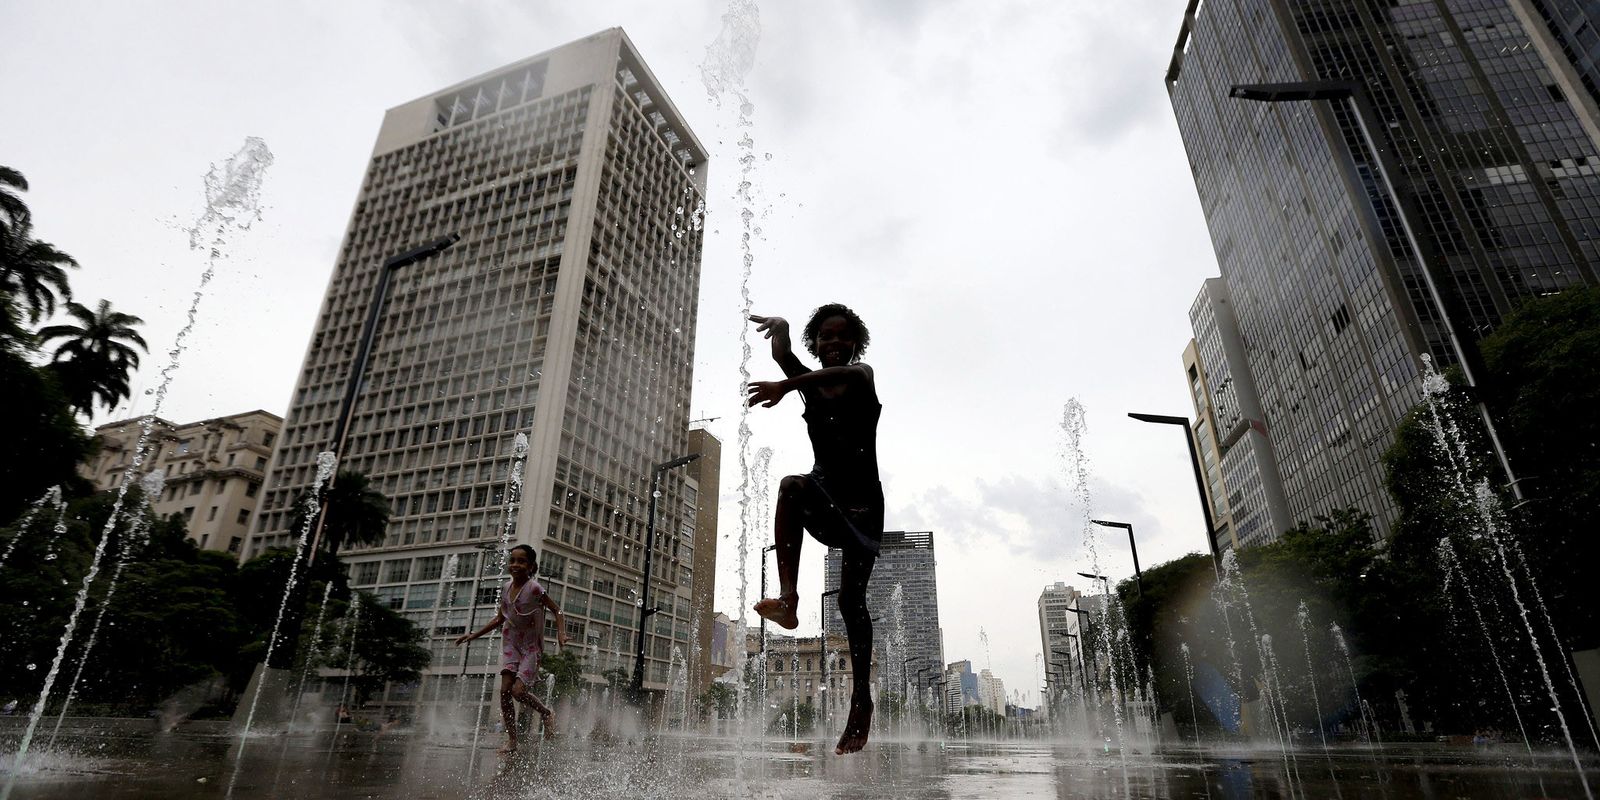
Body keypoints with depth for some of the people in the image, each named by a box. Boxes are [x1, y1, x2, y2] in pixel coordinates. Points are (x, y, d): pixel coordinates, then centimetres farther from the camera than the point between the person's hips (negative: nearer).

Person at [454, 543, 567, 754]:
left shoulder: (534, 588, -16)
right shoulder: (506, 588, 1)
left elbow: (557, 611, -13)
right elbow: (500, 618, 15)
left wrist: (561, 634, -28)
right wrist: (473, 635, 15)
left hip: (531, 645, -5)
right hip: (511, 643, 5)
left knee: (518, 690, -16)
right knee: (505, 690, -6)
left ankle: (547, 714, 12)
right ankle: (512, 740, 6)